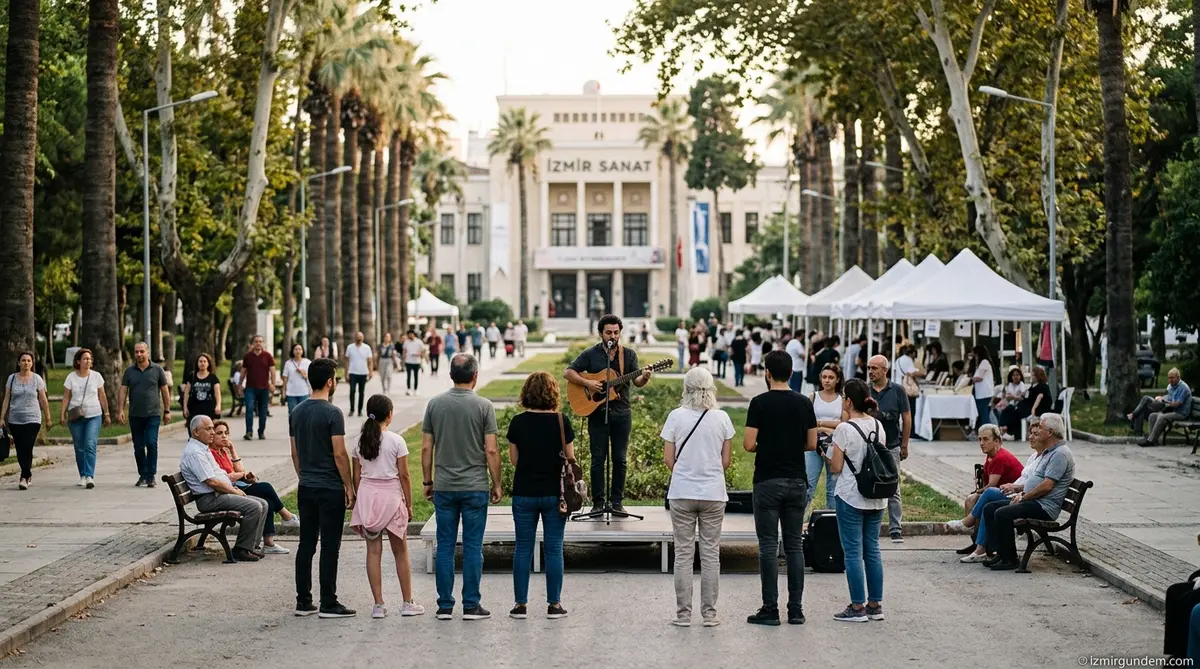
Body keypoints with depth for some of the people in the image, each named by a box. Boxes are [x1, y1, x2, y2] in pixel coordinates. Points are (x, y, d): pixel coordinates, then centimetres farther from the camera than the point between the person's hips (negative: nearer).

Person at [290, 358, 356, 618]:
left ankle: (303, 602, 13)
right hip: (330, 489, -7)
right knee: (330, 546, -3)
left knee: (306, 544, 10)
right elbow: (339, 454, -16)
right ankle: (328, 604, -1)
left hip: (306, 488, 7)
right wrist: (349, 486, -9)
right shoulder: (332, 413, -14)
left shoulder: (296, 412, 8)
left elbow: (295, 453, 13)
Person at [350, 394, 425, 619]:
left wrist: (359, 500, 14)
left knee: (373, 551, 5)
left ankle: (378, 605, 4)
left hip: (367, 494, 3)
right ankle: (408, 603, 14)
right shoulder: (396, 441, -9)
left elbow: (357, 476, 4)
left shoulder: (360, 441, 2)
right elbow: (404, 475, -7)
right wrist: (409, 504, 1)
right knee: (400, 552, 9)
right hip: (391, 496, -3)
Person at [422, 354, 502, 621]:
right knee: (473, 547, 3)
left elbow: (426, 448, 3)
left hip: (443, 487, 3)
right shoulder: (483, 406, -7)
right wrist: (496, 485, 2)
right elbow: (491, 451, -8)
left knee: (445, 546, 7)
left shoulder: (434, 404, 2)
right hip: (475, 487, -2)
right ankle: (471, 606, 4)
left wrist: (427, 481, 14)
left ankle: (445, 605, 9)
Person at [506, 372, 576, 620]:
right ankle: (554, 604, 9)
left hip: (524, 493, 1)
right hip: (554, 493, -1)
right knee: (554, 548, 6)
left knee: (523, 547, 9)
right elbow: (570, 458, -3)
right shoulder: (561, 421, -8)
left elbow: (514, 460, 2)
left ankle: (520, 604, 10)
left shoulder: (518, 422, -5)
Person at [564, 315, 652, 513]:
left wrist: (644, 378, -23)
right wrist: (587, 383, -16)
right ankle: (598, 502, 5)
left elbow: (637, 382, 1)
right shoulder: (590, 354, 2)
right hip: (597, 412, -2)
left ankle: (617, 501, 10)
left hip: (621, 413, 2)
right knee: (598, 458, 0)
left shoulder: (628, 355, 7)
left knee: (619, 458, 3)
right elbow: (568, 372, -1)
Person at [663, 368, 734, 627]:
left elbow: (668, 459, -2)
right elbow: (727, 460, 3)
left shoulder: (676, 416, -5)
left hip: (682, 493, -1)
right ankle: (709, 613, 9)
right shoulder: (721, 418, -2)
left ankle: (683, 613, 7)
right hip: (713, 492, 1)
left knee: (683, 553, 6)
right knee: (711, 553, 7)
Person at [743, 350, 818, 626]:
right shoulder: (804, 403, 3)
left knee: (768, 546, -1)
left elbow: (749, 444, -12)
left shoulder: (760, 403, -9)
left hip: (768, 482, -4)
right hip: (797, 481, 4)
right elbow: (812, 444, 6)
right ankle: (796, 609, 9)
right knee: (795, 546, 8)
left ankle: (770, 609, -1)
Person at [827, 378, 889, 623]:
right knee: (872, 550, 13)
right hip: (876, 498, 6)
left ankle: (858, 607, 1)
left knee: (853, 551, 0)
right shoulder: (878, 426, 5)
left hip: (851, 497, -6)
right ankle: (875, 604, 16)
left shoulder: (845, 430, -15)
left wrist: (829, 453, 7)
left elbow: (836, 467, -12)